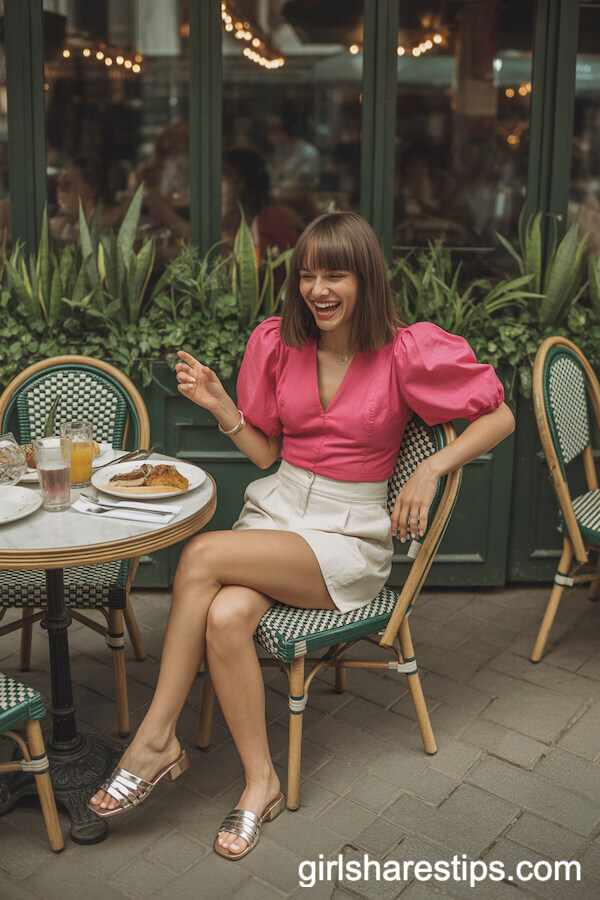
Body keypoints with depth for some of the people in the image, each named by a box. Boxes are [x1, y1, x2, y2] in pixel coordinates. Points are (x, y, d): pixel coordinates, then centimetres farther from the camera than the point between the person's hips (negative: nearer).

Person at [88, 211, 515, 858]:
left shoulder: (408, 351, -7)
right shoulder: (277, 343, 5)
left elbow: (499, 418, 1)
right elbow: (266, 452, 12)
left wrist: (430, 468, -12)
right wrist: (221, 407, -5)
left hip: (348, 535, -4)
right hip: (275, 506, 4)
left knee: (202, 556, -29)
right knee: (225, 617, -30)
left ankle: (155, 738, -13)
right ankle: (260, 781, -12)